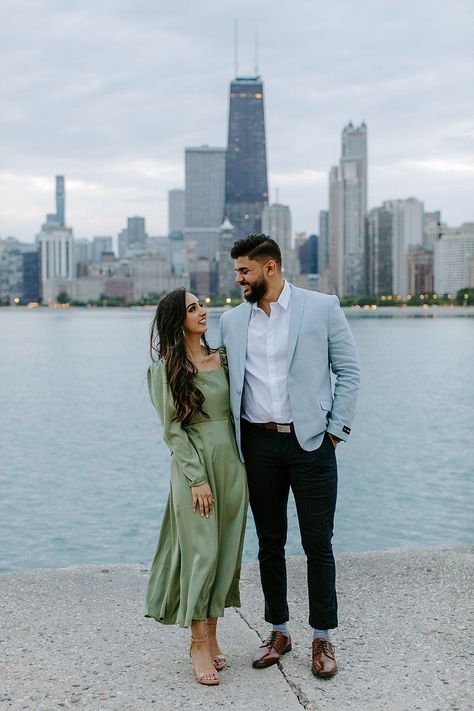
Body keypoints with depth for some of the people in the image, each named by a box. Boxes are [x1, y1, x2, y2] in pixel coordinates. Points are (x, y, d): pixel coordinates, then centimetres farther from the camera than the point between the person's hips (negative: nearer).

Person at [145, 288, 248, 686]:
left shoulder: (222, 359, 9)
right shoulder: (166, 369, -5)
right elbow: (173, 430, -8)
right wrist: (197, 478, -13)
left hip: (231, 462, 5)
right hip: (193, 464, -5)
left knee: (226, 553, 8)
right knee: (200, 552, -4)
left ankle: (210, 635, 20)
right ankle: (199, 643, 7)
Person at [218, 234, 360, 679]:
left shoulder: (322, 308, -1)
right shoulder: (232, 321, 9)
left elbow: (348, 372, 1)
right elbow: (226, 381, 15)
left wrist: (335, 431, -5)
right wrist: (231, 442, 6)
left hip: (311, 442, -3)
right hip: (258, 445, 3)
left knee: (318, 543, 2)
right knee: (269, 543, 10)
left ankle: (323, 638, 16)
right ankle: (278, 632, 25)